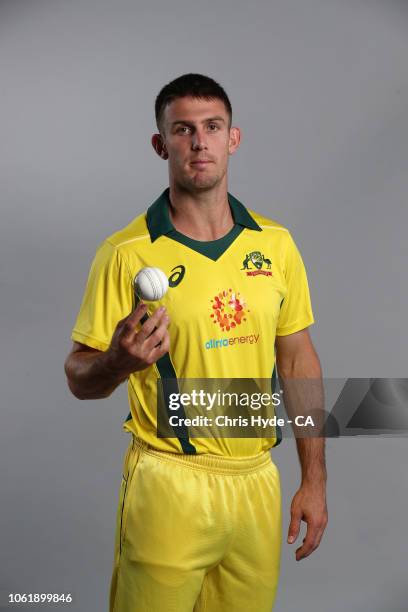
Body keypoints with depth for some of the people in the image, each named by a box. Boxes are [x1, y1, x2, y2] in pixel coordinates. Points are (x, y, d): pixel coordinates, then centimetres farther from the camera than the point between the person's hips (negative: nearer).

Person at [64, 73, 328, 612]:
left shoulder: (276, 244, 2)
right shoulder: (127, 253, -11)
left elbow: (298, 361, 8)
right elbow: (80, 377, -6)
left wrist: (314, 480, 6)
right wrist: (119, 362, -29)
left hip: (258, 481, 4)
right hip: (168, 485, -4)